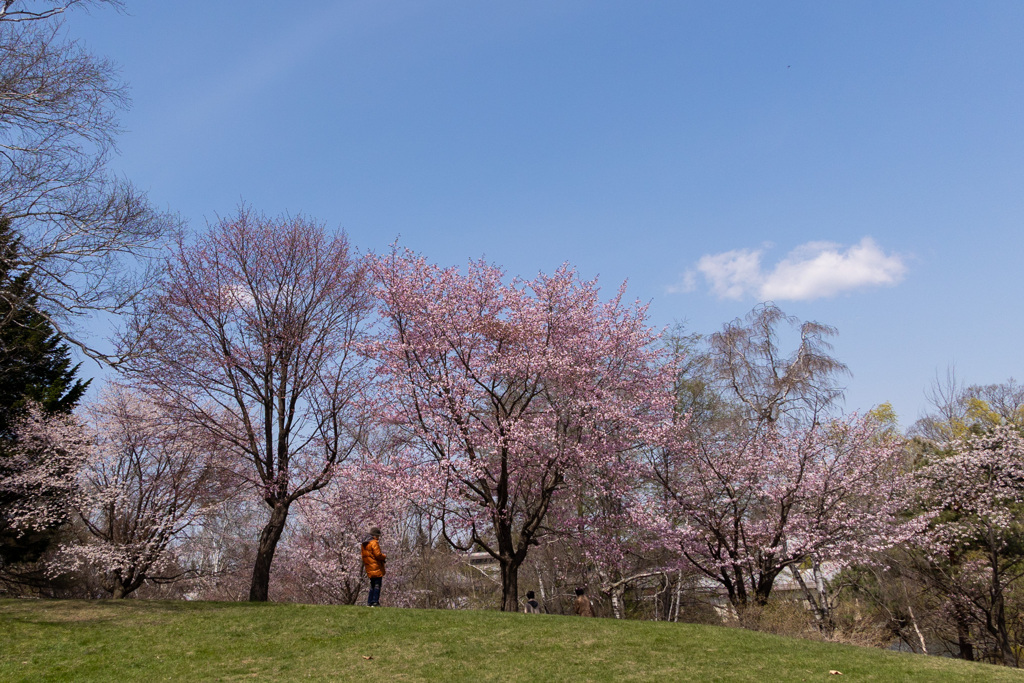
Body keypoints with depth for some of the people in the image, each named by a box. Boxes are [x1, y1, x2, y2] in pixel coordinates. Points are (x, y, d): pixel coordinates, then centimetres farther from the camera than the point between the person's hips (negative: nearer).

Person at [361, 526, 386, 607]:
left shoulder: (364, 543, 14)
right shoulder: (374, 543, -14)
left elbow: (364, 556, 18)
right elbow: (378, 554, -19)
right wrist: (384, 556, -2)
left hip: (369, 569, 8)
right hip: (377, 568, -8)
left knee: (372, 585, 16)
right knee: (377, 585, -4)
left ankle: (369, 602, 14)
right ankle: (375, 602, -8)